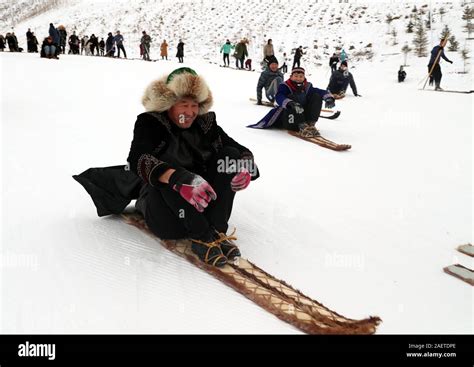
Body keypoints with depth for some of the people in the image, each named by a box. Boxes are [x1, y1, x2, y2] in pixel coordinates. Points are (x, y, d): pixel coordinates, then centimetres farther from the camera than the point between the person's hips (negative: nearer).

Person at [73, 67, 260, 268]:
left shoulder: (205, 124, 4)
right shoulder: (150, 123, -6)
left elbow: (241, 151, 2)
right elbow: (138, 160, -27)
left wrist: (245, 165, -25)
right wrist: (180, 179, -46)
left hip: (203, 204, 4)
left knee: (229, 155, -14)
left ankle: (217, 231, -26)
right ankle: (202, 238, -35)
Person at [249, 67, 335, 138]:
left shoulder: (307, 87, 11)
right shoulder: (285, 86, -1)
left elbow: (320, 91, 1)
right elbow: (279, 97, -21)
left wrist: (329, 98, -23)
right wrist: (290, 103, -41)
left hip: (303, 117, 4)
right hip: (289, 119, -3)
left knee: (317, 96, -7)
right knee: (293, 97, -26)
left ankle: (311, 124, -22)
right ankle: (302, 127, -39)